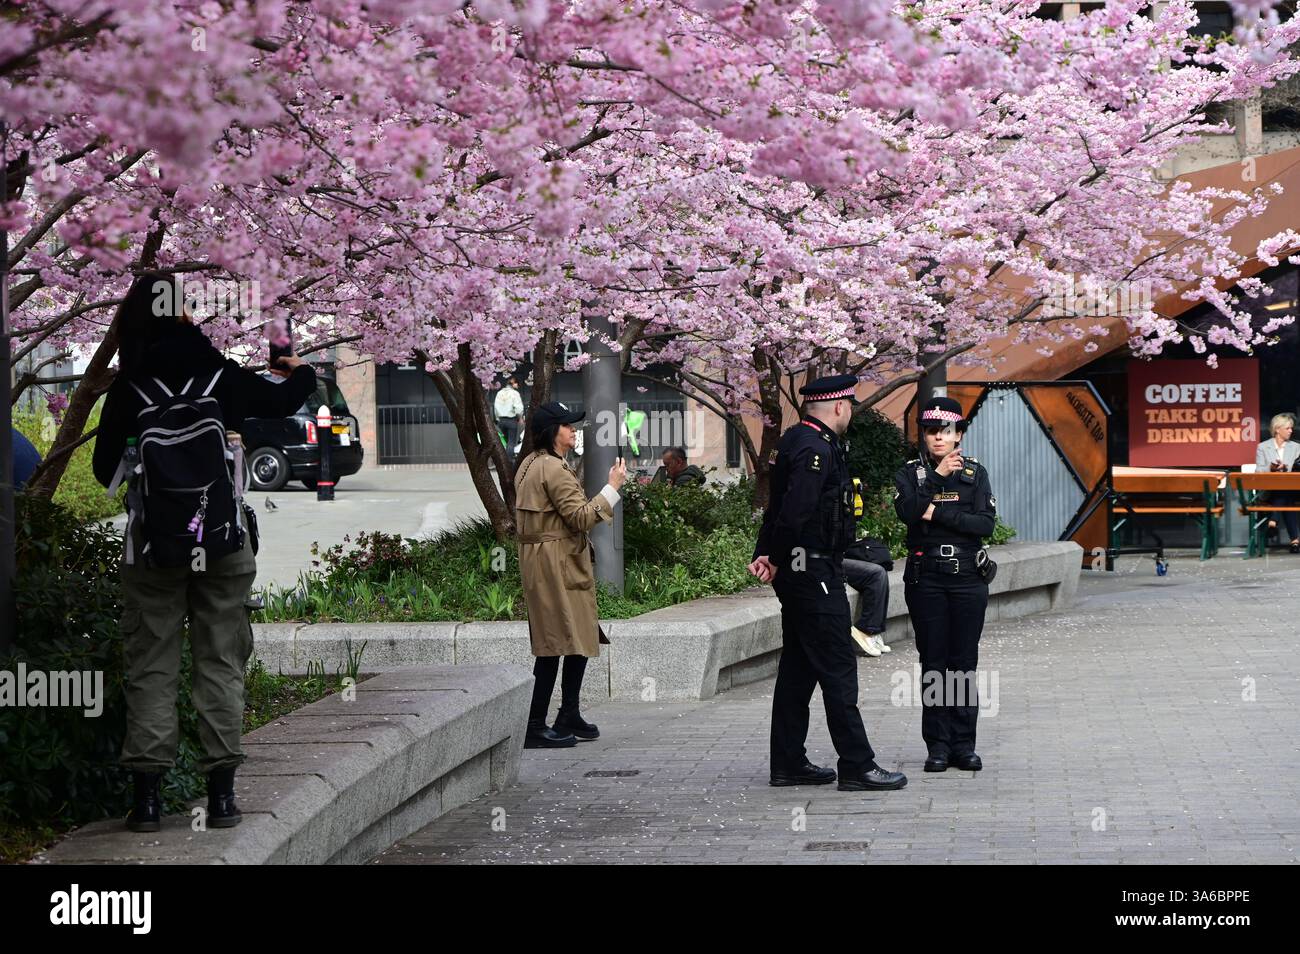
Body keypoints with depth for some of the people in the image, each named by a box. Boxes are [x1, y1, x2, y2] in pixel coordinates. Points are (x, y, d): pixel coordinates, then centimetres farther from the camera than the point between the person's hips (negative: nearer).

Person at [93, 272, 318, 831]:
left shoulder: (129, 390, -7)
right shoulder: (222, 377, -3)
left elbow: (107, 471, -1)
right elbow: (280, 400, 15)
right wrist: (300, 373, 37)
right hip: (223, 543, 1)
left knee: (151, 667, 5)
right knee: (220, 663, 7)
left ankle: (146, 794, 1)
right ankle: (221, 793, 6)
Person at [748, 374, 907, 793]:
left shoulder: (795, 440, 15)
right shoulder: (816, 449, -18)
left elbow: (779, 507, 16)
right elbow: (793, 512, -24)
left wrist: (767, 554, 9)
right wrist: (776, 559, -11)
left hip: (798, 576, 10)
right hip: (816, 576, -10)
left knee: (797, 669, 13)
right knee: (838, 670, -6)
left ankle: (789, 763, 17)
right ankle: (857, 766, -3)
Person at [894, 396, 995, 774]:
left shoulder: (975, 473, 5)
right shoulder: (910, 474, 5)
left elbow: (986, 523, -7)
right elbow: (908, 511, -15)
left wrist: (937, 513, -12)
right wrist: (938, 477, -17)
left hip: (968, 577, 0)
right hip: (926, 579, 0)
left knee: (964, 662, 1)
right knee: (933, 662, 1)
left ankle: (963, 743, 7)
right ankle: (937, 744, 5)